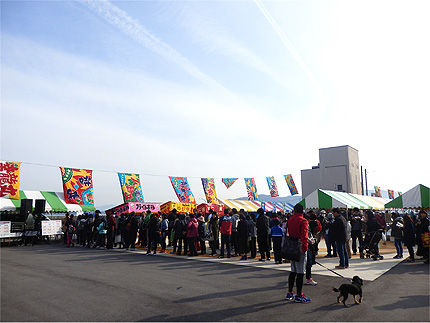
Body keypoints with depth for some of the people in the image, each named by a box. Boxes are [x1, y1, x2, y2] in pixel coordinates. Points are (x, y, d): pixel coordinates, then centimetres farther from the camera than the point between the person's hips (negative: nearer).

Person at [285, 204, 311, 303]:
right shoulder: (303, 221, -13)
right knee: (300, 272, 0)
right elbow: (304, 236, -19)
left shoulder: (290, 220, 8)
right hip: (300, 249, -7)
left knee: (293, 271, 17)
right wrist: (305, 248, -15)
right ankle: (299, 296, 6)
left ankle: (289, 293, 24)